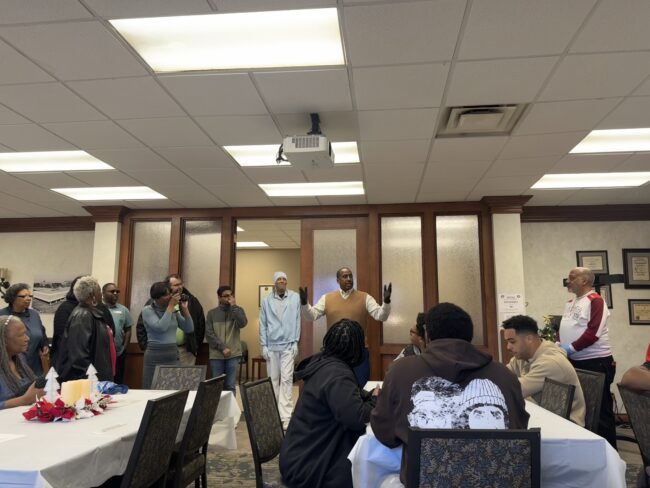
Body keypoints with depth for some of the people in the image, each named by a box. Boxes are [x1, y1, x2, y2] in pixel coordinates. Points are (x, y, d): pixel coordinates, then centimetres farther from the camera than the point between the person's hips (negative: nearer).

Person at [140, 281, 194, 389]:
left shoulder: (174, 310, 9)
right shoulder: (147, 310, -5)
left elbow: (189, 329, 4)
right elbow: (161, 327, -21)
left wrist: (184, 308, -3)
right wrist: (170, 306, -16)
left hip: (174, 355, 4)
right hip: (155, 356, -4)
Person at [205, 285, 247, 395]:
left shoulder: (238, 310, 6)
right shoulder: (212, 313, 6)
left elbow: (243, 323, -14)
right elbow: (209, 334, -2)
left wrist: (233, 306, -12)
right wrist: (222, 348, -11)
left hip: (233, 354, 0)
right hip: (216, 355, 0)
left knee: (230, 386, 3)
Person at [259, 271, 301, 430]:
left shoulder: (295, 298, -2)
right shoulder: (267, 301, 3)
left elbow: (297, 320, 0)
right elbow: (263, 324, 6)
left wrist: (295, 342, -2)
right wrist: (263, 345, 2)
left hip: (288, 345, -2)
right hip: (271, 345, 2)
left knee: (286, 379, -7)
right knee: (273, 379, 9)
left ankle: (285, 416, -6)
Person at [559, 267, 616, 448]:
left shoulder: (595, 300, -13)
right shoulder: (570, 303, 14)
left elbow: (593, 332, -22)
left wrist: (571, 348, -23)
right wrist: (559, 344, 2)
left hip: (595, 362, -9)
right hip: (574, 362, 9)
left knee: (600, 408, 2)